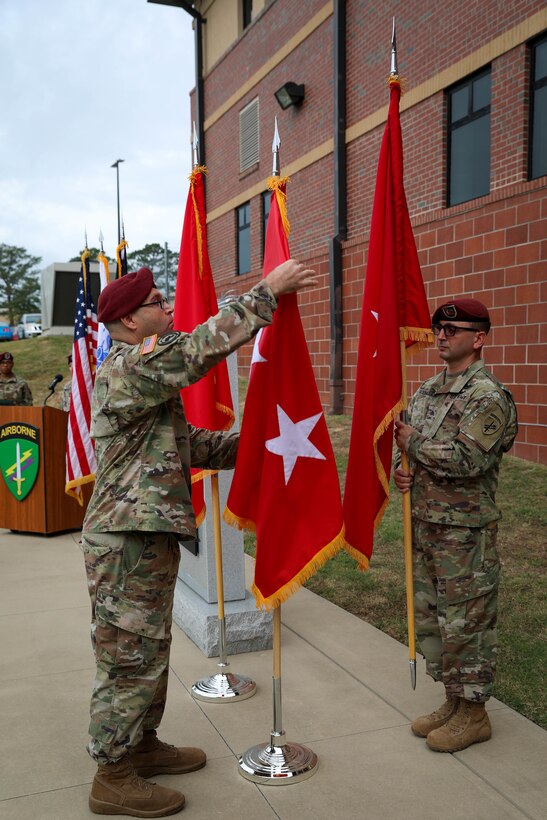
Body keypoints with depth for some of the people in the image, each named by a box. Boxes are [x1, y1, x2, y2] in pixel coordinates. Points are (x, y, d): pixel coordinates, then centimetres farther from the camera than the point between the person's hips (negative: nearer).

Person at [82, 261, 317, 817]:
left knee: (150, 652, 20)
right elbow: (203, 347, -28)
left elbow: (188, 443, 18)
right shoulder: (127, 369, -16)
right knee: (130, 657, 1)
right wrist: (268, 290, -23)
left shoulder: (147, 374, 18)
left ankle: (140, 745, 36)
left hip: (150, 537, 10)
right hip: (127, 539, -10)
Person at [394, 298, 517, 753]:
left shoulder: (489, 396, -15)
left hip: (466, 530, -8)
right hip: (425, 522, 9)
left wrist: (413, 441, -16)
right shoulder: (428, 391, 11)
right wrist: (404, 473, -1)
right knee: (430, 614, 16)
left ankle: (474, 714, 19)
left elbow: (466, 460, -26)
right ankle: (453, 702, 32)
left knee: (466, 621, 2)